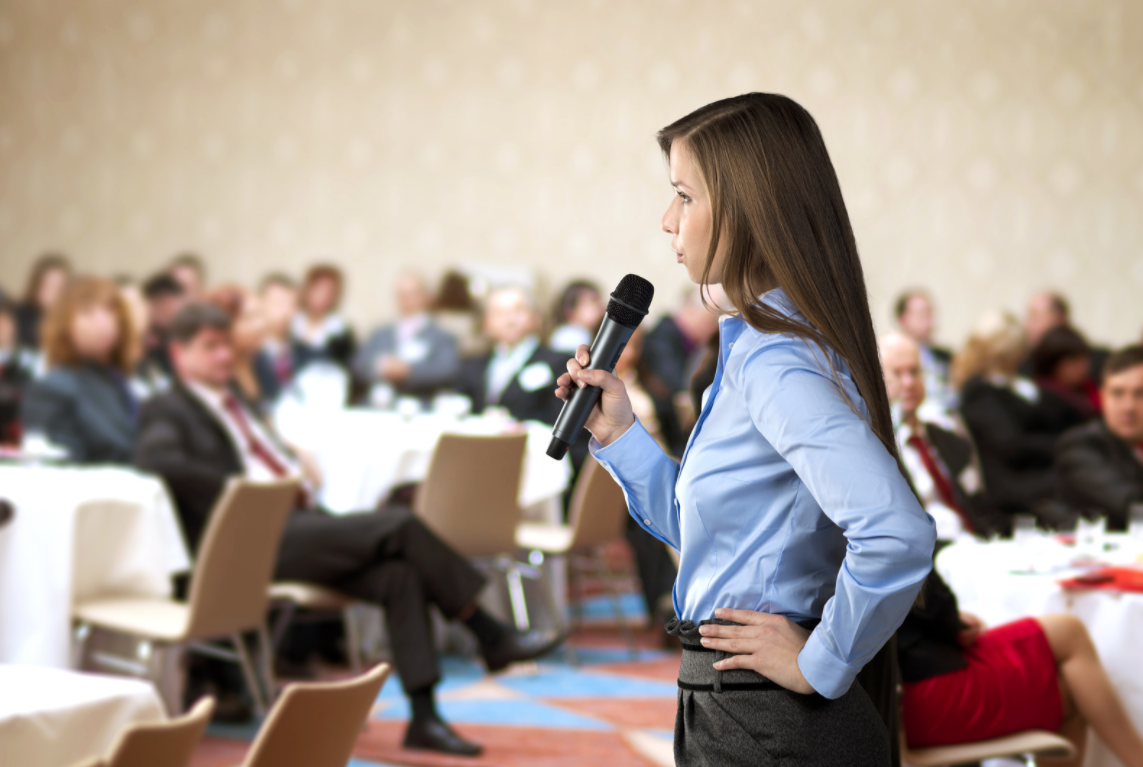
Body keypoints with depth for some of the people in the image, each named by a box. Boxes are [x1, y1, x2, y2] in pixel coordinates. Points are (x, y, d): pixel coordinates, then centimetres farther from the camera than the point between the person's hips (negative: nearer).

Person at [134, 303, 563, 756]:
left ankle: (424, 718, -21)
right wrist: (235, 486, -19)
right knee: (399, 524, -21)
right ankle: (491, 637, -10)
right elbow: (153, 459, -18)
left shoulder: (235, 404, 28)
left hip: (295, 519, 8)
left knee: (399, 573, -20)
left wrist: (296, 478, 6)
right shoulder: (167, 411, 3)